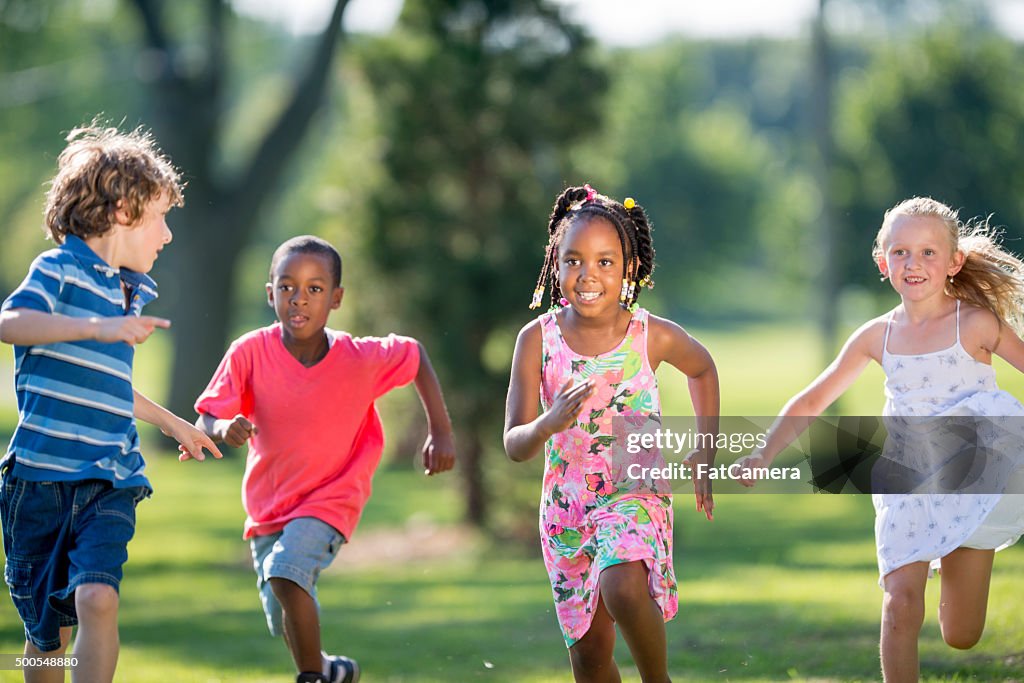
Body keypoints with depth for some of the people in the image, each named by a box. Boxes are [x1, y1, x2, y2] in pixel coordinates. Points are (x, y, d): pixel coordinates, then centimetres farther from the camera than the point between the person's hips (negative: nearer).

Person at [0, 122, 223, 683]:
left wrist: (171, 423, 49)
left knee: (97, 600, -20)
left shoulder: (133, 293, 19)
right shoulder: (59, 269, -3)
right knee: (46, 630, 6)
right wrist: (98, 328, -34)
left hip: (109, 479, 5)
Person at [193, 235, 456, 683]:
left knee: (285, 572, -30)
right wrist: (225, 428, -41)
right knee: (287, 623, 15)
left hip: (330, 499, -3)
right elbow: (206, 420, -17)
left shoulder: (360, 359, -19)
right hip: (268, 505, 3)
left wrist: (440, 432, -4)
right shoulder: (251, 353, -19)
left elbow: (415, 354, 0)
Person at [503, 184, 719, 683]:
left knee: (623, 589, -31)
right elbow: (514, 446, -11)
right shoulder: (537, 340, -8)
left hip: (636, 492, -2)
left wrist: (707, 450, 12)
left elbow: (702, 368, 15)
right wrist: (549, 424, -32)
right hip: (565, 505, 3)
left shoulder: (653, 336, -9)